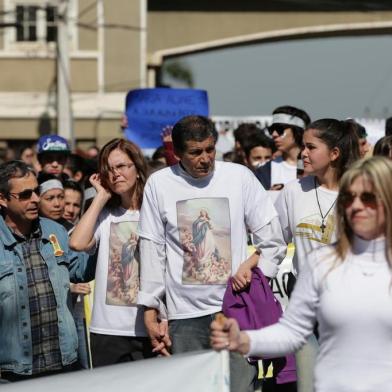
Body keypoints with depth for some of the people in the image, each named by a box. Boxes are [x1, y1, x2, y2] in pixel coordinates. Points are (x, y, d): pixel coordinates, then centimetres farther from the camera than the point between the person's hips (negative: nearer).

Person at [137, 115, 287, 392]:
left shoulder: (239, 176, 4)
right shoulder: (159, 184, 4)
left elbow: (273, 240, 9)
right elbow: (152, 252, 7)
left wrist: (251, 264, -7)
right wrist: (151, 313, 6)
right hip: (184, 315, 0)